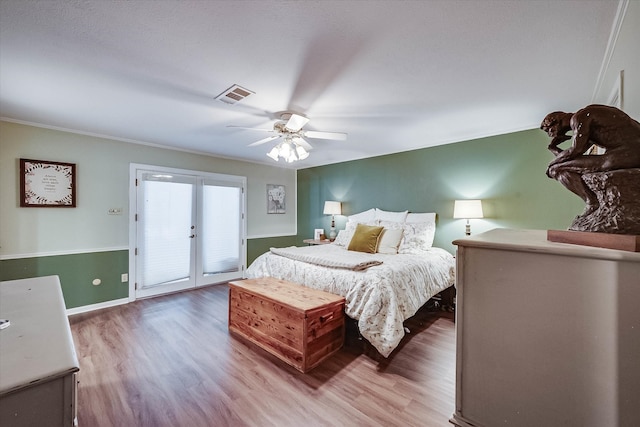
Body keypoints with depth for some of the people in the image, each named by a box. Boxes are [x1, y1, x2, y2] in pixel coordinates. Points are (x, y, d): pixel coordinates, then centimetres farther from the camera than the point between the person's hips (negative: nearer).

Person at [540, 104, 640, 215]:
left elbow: (575, 151, -15)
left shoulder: (579, 117, -5)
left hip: (625, 155, -10)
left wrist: (551, 164, 0)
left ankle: (593, 203, -5)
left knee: (555, 169, -8)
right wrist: (553, 147, 15)